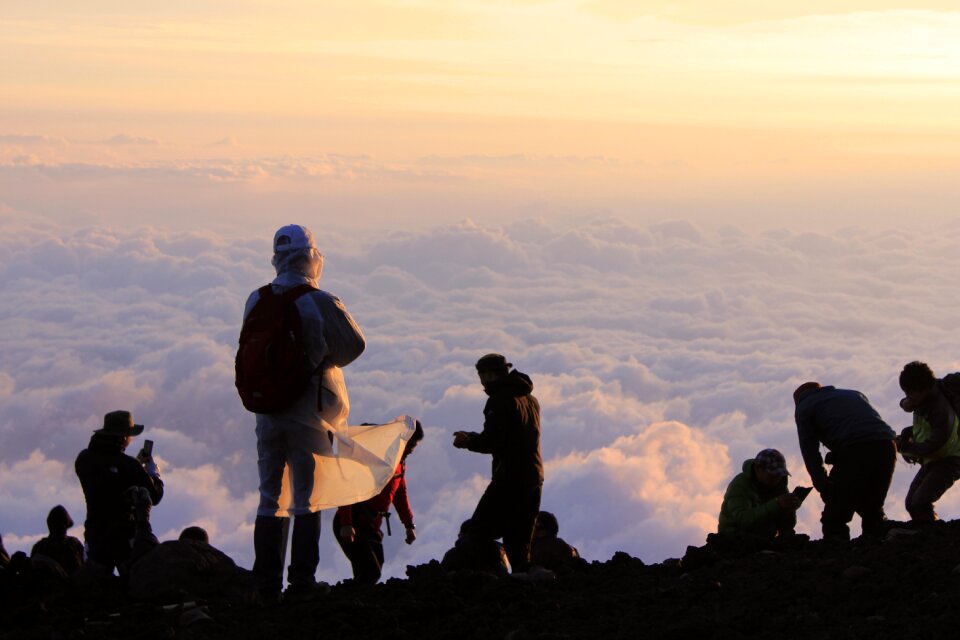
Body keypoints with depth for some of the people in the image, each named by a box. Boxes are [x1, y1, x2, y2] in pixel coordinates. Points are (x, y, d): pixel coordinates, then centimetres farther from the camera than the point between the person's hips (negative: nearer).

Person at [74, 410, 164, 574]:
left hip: (94, 535, 5)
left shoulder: (83, 460, 2)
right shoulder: (129, 466, -16)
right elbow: (154, 497, -10)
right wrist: (154, 473, 8)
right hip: (125, 537, -5)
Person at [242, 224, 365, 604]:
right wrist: (320, 364, 6)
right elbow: (354, 344, -9)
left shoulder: (256, 302, 0)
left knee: (270, 498, 10)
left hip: (267, 411, 4)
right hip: (307, 412, -4)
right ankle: (301, 582, 3)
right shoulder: (320, 303, -12)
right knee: (307, 498, 4)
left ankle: (268, 585, 10)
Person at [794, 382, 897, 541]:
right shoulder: (854, 394, 36)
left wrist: (824, 489, 12)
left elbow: (810, 454, 9)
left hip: (853, 452, -5)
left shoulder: (804, 408, 20)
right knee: (872, 510, 23)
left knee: (834, 518, 3)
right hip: (887, 447, 6)